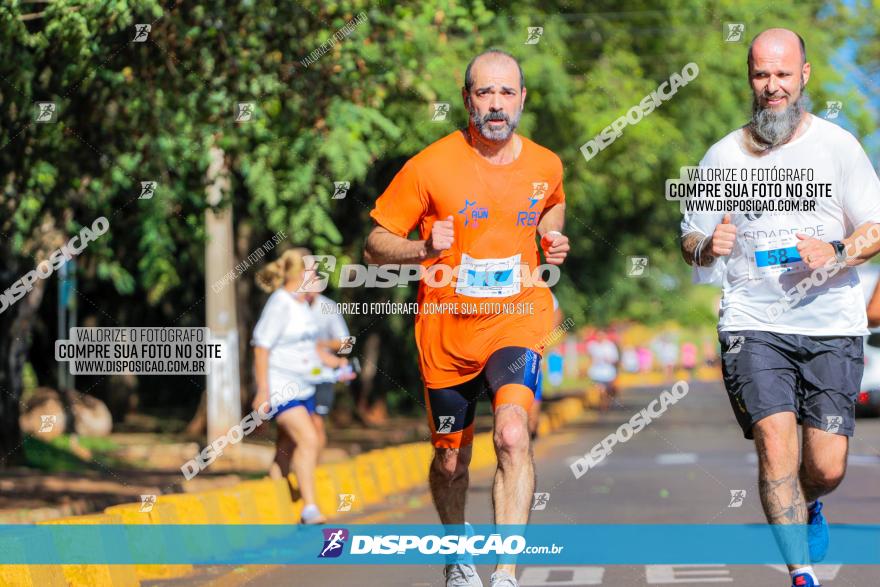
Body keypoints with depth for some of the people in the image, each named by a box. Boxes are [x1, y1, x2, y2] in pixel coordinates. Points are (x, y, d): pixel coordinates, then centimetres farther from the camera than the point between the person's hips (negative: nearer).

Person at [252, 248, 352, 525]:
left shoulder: (303, 305, 12)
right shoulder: (279, 305, -15)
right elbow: (261, 347, -17)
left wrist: (334, 361, 9)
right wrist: (263, 391, -20)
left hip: (303, 386, 9)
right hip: (280, 386, -9)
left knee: (288, 448, 11)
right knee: (309, 439, -20)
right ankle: (309, 508, -20)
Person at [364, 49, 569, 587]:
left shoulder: (546, 166, 0)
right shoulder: (430, 167, -10)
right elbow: (375, 245, -4)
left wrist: (552, 240, 3)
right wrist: (424, 249, -24)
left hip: (518, 319, 0)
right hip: (448, 328, 0)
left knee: (513, 435, -25)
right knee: (452, 461, 13)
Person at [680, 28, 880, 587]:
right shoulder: (723, 155, 8)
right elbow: (690, 239, 14)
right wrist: (707, 248, -10)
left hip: (832, 328, 0)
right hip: (753, 325, 0)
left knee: (826, 467, -3)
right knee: (776, 442, -18)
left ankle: (807, 507, 34)